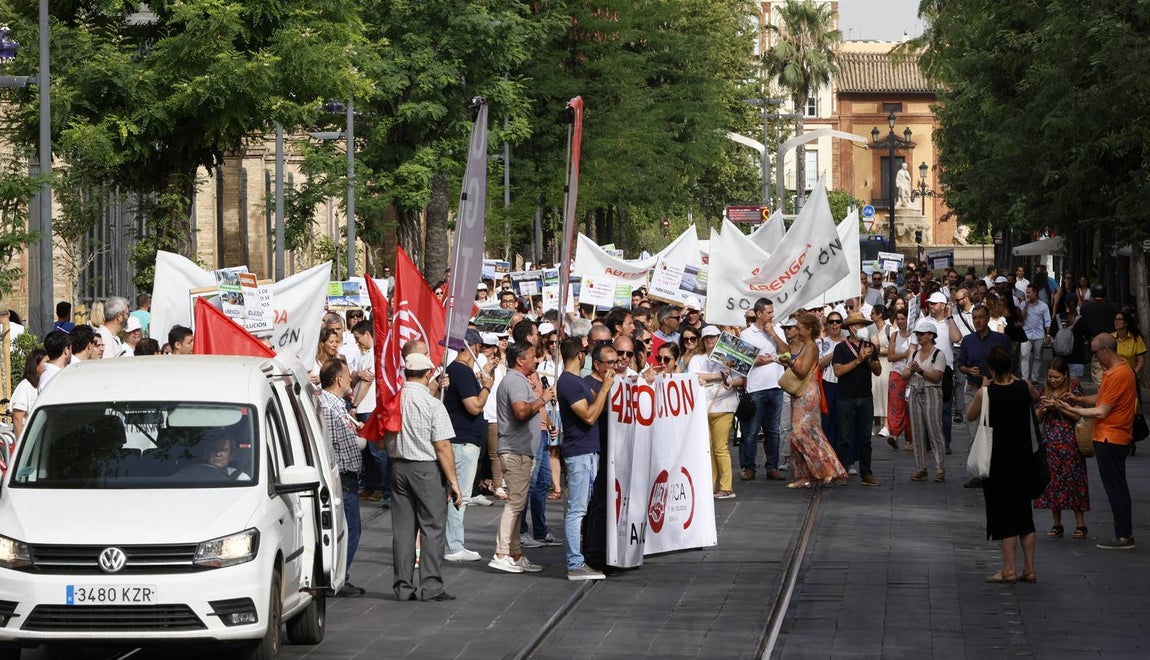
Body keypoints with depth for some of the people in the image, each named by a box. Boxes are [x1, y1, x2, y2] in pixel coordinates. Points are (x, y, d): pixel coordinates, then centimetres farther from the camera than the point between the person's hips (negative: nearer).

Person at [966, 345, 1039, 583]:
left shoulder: (986, 393, -17)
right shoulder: (1024, 387, -5)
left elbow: (970, 416, 0)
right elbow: (1037, 396, 19)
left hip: (998, 461, -4)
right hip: (1022, 457, 4)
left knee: (1004, 513, 2)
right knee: (1024, 513, 12)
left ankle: (1009, 570, 2)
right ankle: (1029, 568, 14)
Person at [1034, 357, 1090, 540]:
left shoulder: (1074, 389, -4)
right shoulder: (1044, 390, 8)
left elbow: (1079, 416, -8)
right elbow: (1038, 420, 12)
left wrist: (1059, 406, -16)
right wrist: (1042, 409, -8)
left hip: (1069, 443, -4)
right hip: (1049, 441, 4)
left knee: (1073, 481, -5)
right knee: (1052, 481, 4)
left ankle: (1080, 524, 0)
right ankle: (1056, 525, 12)